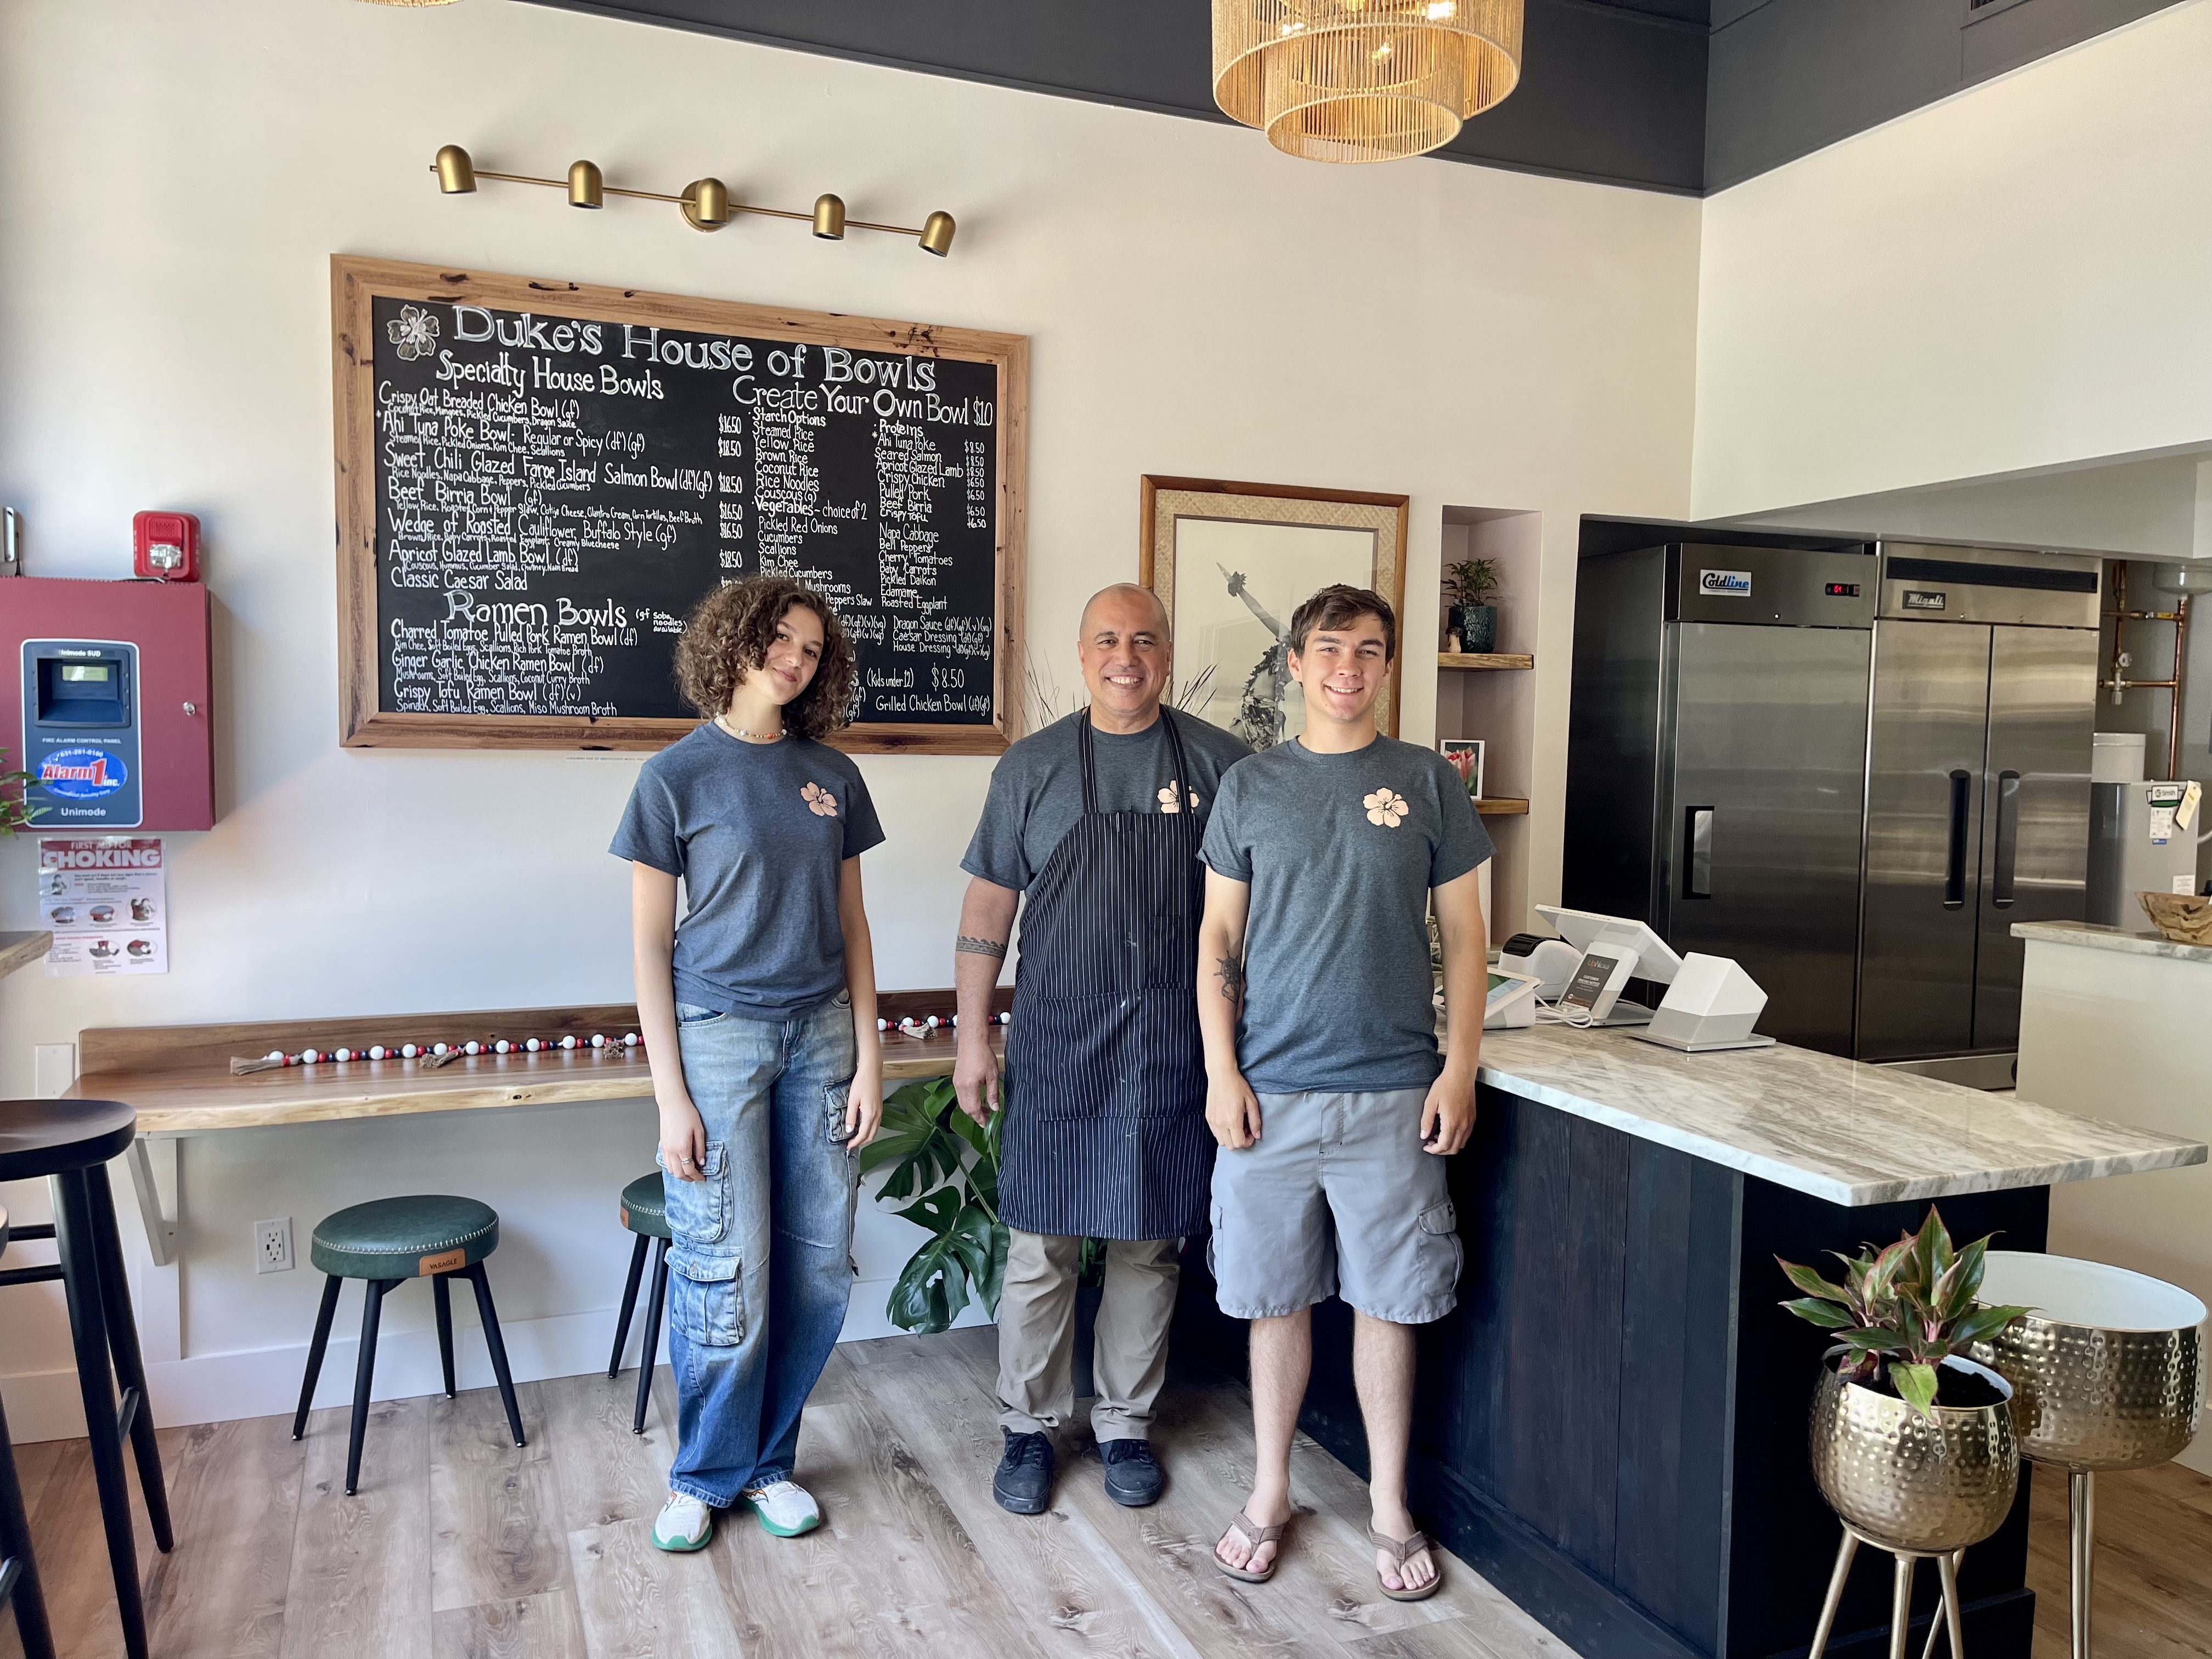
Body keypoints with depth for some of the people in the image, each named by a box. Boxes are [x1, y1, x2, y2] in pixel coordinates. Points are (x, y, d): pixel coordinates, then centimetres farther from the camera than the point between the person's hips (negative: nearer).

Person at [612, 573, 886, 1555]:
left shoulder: (832, 775, 7)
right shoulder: (679, 775, -4)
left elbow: (852, 924, 10)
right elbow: (649, 941, -4)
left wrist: (868, 1057, 4)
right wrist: (670, 1095, -9)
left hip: (820, 1033, 4)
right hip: (718, 1031, -4)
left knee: (818, 1269, 6)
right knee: (729, 1275, -1)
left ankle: (768, 1461, 26)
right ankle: (706, 1474, 22)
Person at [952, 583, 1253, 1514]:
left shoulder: (1220, 764, 3)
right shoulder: (1032, 766, 2)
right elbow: (988, 908, 4)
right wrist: (972, 1041, 0)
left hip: (1173, 1048, 1)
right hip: (1056, 1045, -1)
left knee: (1150, 1245, 11)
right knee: (1040, 1246, 5)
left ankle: (1126, 1425, 28)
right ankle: (1029, 1428, 23)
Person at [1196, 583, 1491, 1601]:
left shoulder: (1427, 783, 3)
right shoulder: (1250, 785, 4)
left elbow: (1463, 935, 5)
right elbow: (1219, 939, 5)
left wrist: (1460, 1069, -2)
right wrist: (1221, 1072, -3)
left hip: (1393, 1093, 0)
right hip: (1269, 1089, 1)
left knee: (1388, 1301, 9)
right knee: (1276, 1297, 10)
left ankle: (1389, 1509, 26)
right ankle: (1270, 1496, 28)